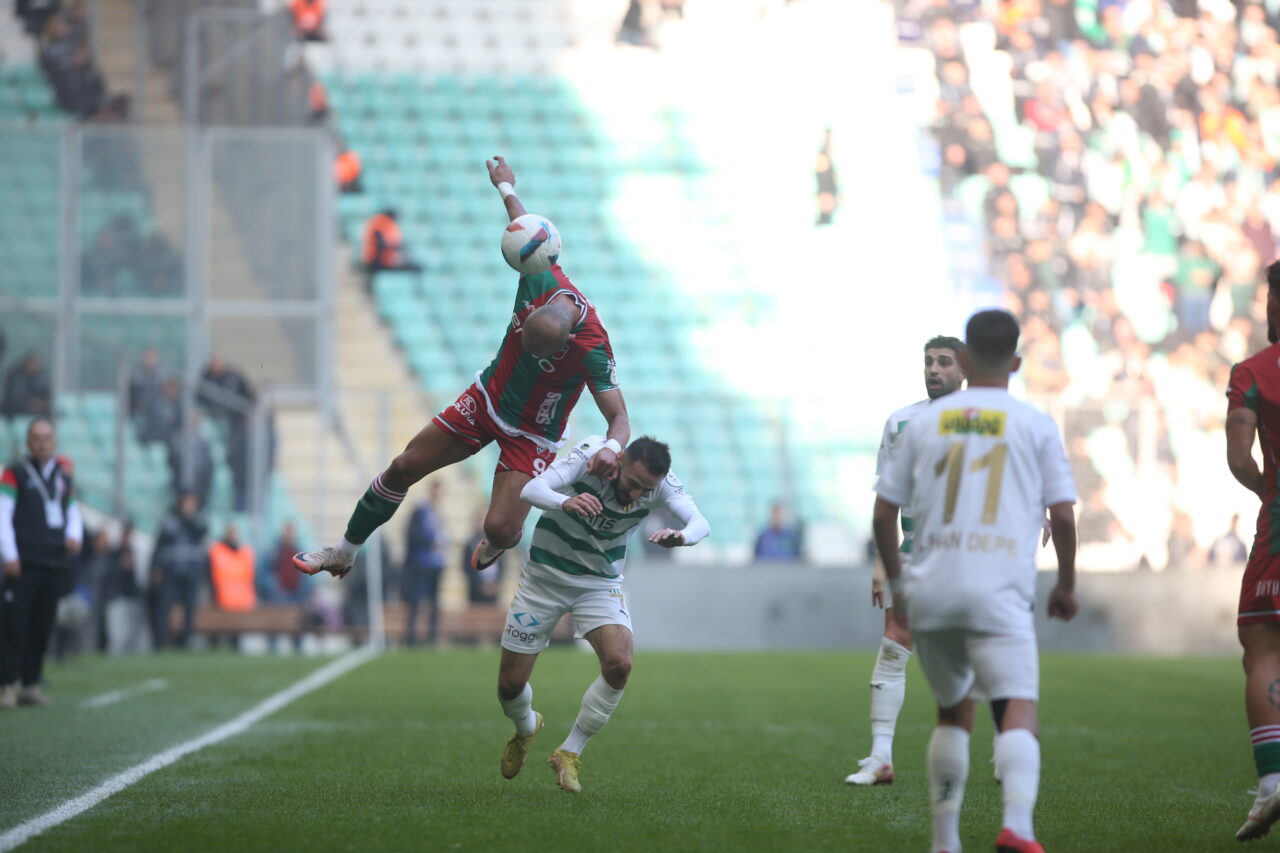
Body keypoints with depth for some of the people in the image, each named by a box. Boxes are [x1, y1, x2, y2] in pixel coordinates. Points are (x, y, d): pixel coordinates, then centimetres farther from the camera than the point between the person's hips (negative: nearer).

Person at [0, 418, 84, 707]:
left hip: (54, 565, 5)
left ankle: (30, 685, 12)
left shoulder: (63, 478, 17)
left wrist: (74, 535, -2)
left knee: (42, 629, 6)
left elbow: (73, 513, 21)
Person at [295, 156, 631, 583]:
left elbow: (619, 416, -34)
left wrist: (612, 447, -57)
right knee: (403, 468, 3)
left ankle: (499, 542, 27)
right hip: (486, 399, 5)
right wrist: (505, 188, 15)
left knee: (500, 530, -16)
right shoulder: (542, 280, -24)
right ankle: (344, 552, 24)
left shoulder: (593, 350, -35)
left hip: (531, 436, -5)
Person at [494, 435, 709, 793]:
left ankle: (569, 753, -4)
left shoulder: (662, 482, -18)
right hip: (546, 574, -2)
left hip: (601, 582, 2)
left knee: (619, 664, -24)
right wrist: (565, 502, -61)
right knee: (510, 685, 0)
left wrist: (683, 535, -54)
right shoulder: (590, 457, -27)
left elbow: (701, 523, -29)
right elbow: (531, 489, -39)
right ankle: (526, 728, 38)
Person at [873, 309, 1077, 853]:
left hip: (931, 589, 3)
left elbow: (884, 514, 13)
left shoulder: (924, 424, 13)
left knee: (954, 709, 19)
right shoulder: (1036, 426, 6)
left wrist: (896, 585, 26)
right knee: (1018, 707, -10)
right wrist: (1066, 585, 17)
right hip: (999, 590, -3)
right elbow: (1063, 515, 2)